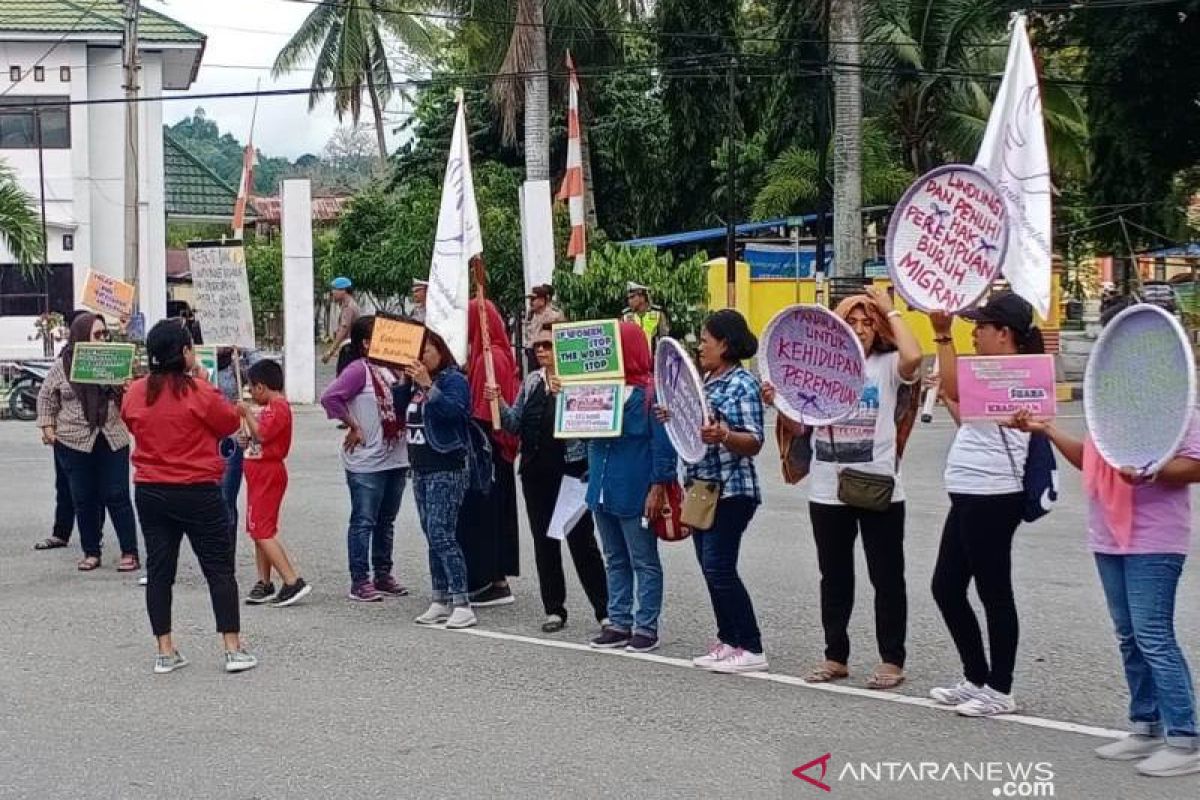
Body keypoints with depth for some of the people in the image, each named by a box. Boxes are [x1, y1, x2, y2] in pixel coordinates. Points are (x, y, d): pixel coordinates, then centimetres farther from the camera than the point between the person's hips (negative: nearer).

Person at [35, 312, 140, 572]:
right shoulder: (62, 365, 1)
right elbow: (46, 398, 10)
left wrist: (128, 389, -13)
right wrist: (48, 428, 1)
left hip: (113, 440, 0)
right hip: (75, 442, 0)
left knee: (117, 496, -1)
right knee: (84, 499, 6)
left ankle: (130, 553, 3)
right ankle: (91, 553, 17)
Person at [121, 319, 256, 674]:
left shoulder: (135, 392, -1)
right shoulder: (199, 391, -15)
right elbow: (230, 422, -2)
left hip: (150, 493, 4)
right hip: (198, 494, -4)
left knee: (159, 571, 11)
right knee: (220, 569, 5)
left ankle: (165, 652, 13)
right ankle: (233, 650, 5)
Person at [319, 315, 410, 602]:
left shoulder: (390, 370, 12)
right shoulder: (358, 369, -12)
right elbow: (330, 398, -22)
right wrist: (353, 427, -16)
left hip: (396, 458, 8)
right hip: (366, 462, -8)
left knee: (387, 521, 15)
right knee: (364, 522, -3)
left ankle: (383, 575, 25)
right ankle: (359, 581, 2)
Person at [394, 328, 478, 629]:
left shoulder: (454, 379, -9)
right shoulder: (415, 382, 14)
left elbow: (452, 409, -25)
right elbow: (399, 410, 11)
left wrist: (428, 385, -30)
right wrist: (405, 381, 1)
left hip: (446, 471, -8)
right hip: (421, 469, 8)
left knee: (442, 536, -14)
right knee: (433, 538, 10)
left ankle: (462, 604, -14)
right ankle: (440, 601, 14)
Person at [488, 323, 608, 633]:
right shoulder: (531, 381, 11)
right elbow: (515, 424, 13)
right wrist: (499, 403, -3)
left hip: (570, 468, -6)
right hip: (536, 470, 6)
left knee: (582, 540, -3)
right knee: (544, 540, 8)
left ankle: (604, 610, 4)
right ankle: (554, 609, 16)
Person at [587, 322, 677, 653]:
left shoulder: (651, 392, -12)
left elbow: (663, 444, -14)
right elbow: (590, 436, 18)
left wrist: (658, 488, -17)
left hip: (636, 494, -8)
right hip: (603, 490, 8)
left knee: (644, 563, 3)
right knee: (615, 561, 15)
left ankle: (646, 627, 8)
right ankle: (619, 623, 22)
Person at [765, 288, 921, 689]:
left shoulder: (887, 366, -3)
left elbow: (912, 357, -28)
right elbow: (798, 426, 11)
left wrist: (891, 312, -15)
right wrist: (778, 404, -10)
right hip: (827, 491, 4)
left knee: (886, 576, 4)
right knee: (834, 577, 13)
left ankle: (892, 660, 12)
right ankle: (835, 656, 23)